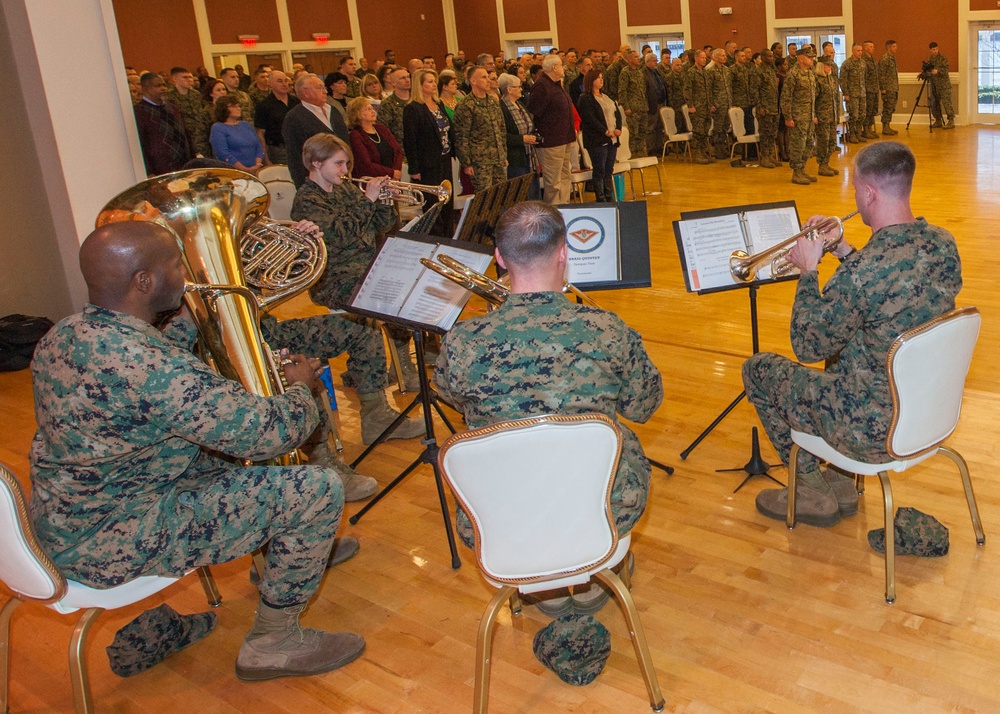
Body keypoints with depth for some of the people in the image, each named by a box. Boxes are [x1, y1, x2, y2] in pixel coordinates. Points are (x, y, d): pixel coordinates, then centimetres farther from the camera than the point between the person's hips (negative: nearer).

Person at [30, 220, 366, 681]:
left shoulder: (59, 339, 0)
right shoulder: (150, 367, -31)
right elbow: (271, 433, -26)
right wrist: (301, 386, -6)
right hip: (113, 545, -10)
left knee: (233, 433, 23)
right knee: (318, 490, -12)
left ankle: (286, 552, 39)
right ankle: (272, 644, 6)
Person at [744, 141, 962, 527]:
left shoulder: (862, 271, -31)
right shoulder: (943, 243, -5)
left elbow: (807, 347, -17)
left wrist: (808, 271, -8)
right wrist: (845, 252, 9)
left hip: (876, 431, -8)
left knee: (757, 369, 11)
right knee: (839, 355, 33)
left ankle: (814, 493, 24)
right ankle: (842, 482, 38)